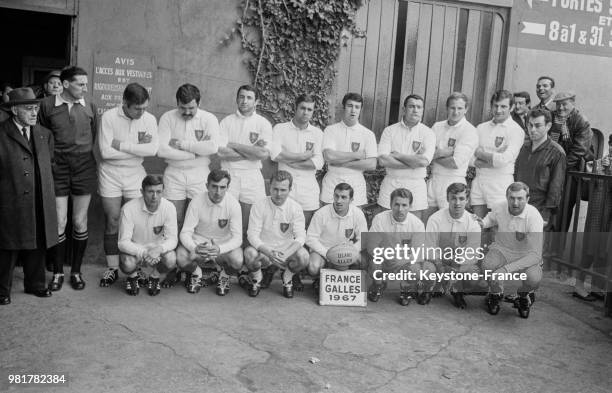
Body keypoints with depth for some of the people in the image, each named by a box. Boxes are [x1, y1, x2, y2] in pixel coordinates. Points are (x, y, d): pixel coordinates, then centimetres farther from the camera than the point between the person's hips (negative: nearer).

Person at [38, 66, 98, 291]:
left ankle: (76, 271, 20)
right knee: (59, 222, 2)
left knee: (80, 222, 6)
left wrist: (83, 157, 4)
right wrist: (51, 157, -1)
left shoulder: (90, 107, 2)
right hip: (57, 167, -1)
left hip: (84, 167, 1)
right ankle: (57, 272, 17)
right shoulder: (47, 105, -2)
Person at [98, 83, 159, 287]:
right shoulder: (109, 117, -10)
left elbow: (153, 149, -19)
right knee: (112, 222, 4)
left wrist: (121, 145, -18)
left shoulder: (149, 119, -5)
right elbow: (105, 152, -17)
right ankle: (112, 269, 15)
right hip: (110, 174, -1)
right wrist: (138, 147, -15)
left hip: (135, 174, 1)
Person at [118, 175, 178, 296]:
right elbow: (123, 242, -23)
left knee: (171, 260, -30)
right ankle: (132, 277, 7)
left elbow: (172, 239, -17)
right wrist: (143, 253, -41)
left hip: (157, 247, 1)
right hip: (135, 248, -1)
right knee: (128, 264, -33)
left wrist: (159, 249, -39)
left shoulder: (169, 207, -18)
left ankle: (155, 277, 7)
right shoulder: (129, 209, -23)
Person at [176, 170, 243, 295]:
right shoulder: (197, 202, -16)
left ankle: (224, 275, 7)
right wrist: (195, 248, -38)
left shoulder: (233, 204, -18)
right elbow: (185, 233, -16)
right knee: (181, 258, -29)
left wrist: (220, 249, -41)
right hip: (199, 241, 1)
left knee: (237, 261, -31)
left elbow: (237, 237, -20)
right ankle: (196, 273, 8)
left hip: (224, 243, 0)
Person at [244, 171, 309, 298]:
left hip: (286, 250, 1)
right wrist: (269, 252, -33)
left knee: (303, 256, -30)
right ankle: (256, 279, 3)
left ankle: (287, 279, 5)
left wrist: (285, 255, -32)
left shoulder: (295, 208, -7)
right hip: (263, 250, 0)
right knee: (249, 253, -33)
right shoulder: (259, 206, -10)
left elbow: (300, 236, -13)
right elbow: (252, 235, -15)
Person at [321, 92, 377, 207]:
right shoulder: (331, 130, 1)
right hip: (332, 181, 0)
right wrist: (357, 155, -10)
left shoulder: (368, 134, 2)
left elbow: (372, 164, -7)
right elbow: (329, 156, -13)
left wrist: (342, 163, -10)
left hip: (356, 183, 1)